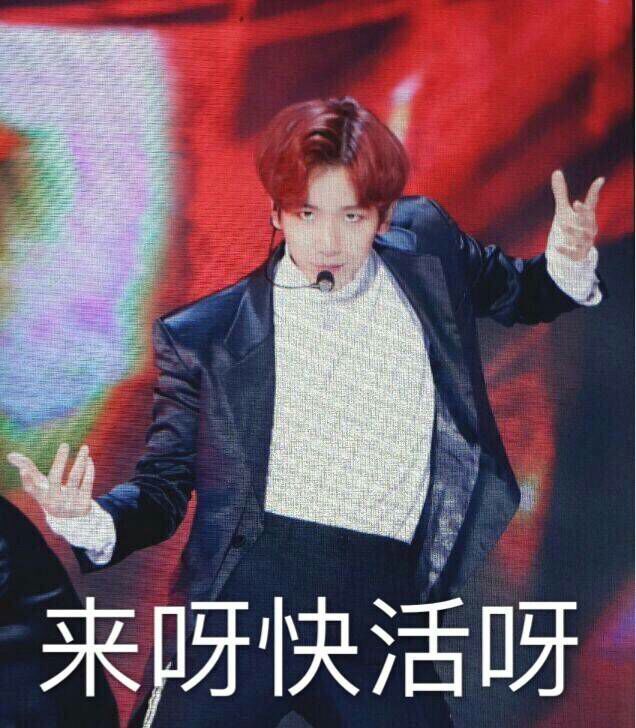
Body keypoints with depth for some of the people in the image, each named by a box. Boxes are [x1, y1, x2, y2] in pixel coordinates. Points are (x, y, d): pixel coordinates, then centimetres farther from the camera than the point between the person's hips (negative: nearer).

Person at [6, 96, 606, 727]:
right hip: (250, 598, -2)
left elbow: (512, 292, 30)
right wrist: (92, 522, -15)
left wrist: (568, 267, 9)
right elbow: (164, 487, 6)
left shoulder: (425, 245, 11)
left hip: (381, 616, 2)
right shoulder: (203, 334, 3)